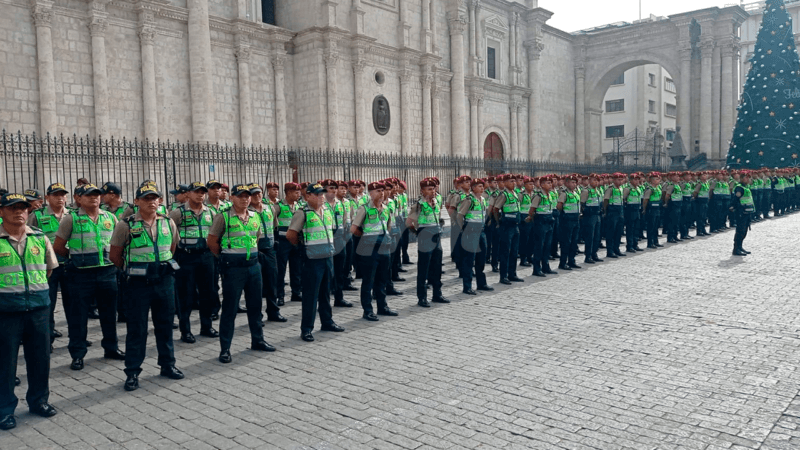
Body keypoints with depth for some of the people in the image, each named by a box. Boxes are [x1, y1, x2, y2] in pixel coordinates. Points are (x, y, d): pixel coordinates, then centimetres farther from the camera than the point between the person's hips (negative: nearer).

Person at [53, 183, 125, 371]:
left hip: (108, 272, 4)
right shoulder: (71, 219, -3)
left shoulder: (110, 218, 7)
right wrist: (75, 257, 7)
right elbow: (58, 247, 1)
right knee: (78, 315, 3)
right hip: (81, 275, -3)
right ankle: (77, 354, 14)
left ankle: (111, 348, 27)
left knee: (109, 313, 13)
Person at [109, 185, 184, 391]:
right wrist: (132, 269, 8)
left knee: (165, 324, 13)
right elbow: (114, 256, 1)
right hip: (139, 283, -4)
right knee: (137, 328, 3)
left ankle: (167, 364, 27)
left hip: (165, 280, 4)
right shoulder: (126, 225, -7)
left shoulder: (168, 223, 4)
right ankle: (132, 372, 13)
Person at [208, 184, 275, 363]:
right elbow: (212, 241, -4)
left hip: (253, 266, 6)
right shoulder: (223, 217, -8)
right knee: (229, 309, 0)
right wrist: (226, 257, 4)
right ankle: (225, 349, 8)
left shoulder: (255, 217, 9)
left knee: (255, 305, 14)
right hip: (233, 268, -6)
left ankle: (257, 340, 29)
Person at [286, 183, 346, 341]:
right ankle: (306, 329, 6)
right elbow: (290, 235, -8)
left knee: (325, 292, 16)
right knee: (310, 294, -2)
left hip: (328, 257, 6)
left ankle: (327, 322, 29)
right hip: (312, 260, -6)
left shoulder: (328, 211, 10)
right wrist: (303, 245, 5)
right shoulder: (302, 213, -10)